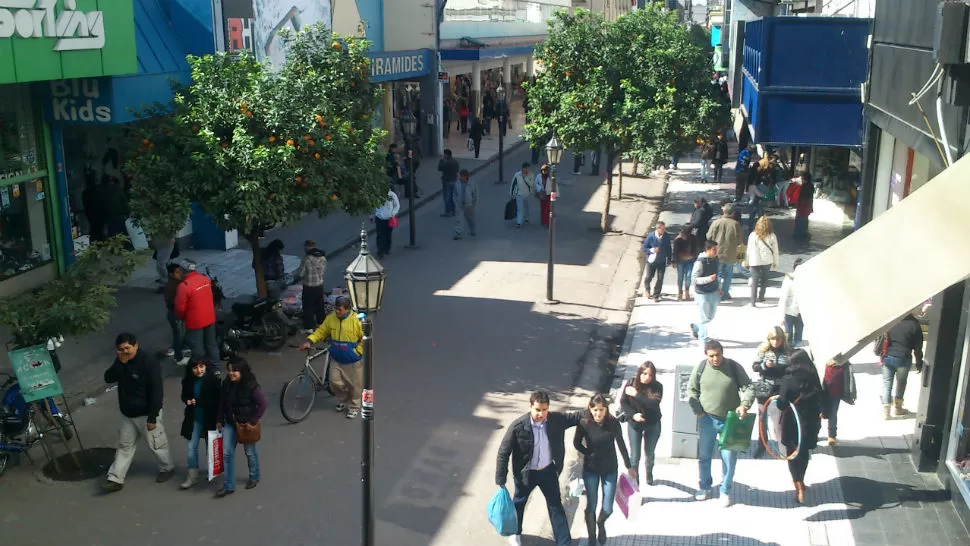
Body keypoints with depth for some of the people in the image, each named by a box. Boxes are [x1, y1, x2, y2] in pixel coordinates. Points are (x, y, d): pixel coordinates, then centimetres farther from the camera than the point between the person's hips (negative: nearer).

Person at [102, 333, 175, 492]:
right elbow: (108, 378, -6)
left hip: (145, 414, -7)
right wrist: (120, 363, -22)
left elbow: (156, 391, -23)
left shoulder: (148, 363, -23)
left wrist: (152, 418, -23)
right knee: (124, 445, 13)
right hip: (127, 414, 7)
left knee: (156, 444, 9)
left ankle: (167, 468, 31)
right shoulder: (121, 361, 0)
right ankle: (115, 479, 19)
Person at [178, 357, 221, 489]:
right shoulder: (187, 381, -5)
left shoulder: (213, 380, -17)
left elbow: (218, 400, -15)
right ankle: (192, 476, 14)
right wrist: (187, 401, -11)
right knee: (191, 447, 3)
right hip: (194, 418, 3)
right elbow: (184, 396, 11)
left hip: (209, 418, -3)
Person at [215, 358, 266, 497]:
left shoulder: (251, 386, -23)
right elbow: (222, 403, 6)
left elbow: (262, 404, -20)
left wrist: (253, 421, -19)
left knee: (249, 452, 14)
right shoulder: (226, 384, -6)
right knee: (227, 453, 2)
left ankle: (254, 477, 39)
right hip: (230, 423, 5)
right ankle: (228, 486, 12)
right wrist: (219, 420, 7)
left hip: (246, 424, -4)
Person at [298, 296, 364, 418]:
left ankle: (354, 407, 32)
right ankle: (344, 400, 33)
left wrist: (357, 351, -15)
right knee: (335, 382, 4)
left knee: (354, 385, 9)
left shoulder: (356, 320, -21)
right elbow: (321, 331, 1)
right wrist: (309, 341, -12)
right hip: (337, 359, 4)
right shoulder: (330, 318, -7)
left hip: (353, 361, -4)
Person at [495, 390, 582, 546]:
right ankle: (515, 532, 49)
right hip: (525, 473, -2)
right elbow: (503, 453, -19)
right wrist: (500, 481, -17)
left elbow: (575, 417, 0)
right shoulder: (518, 426, -28)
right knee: (519, 503, 22)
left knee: (556, 505, 12)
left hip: (548, 470, 2)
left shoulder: (556, 419, -18)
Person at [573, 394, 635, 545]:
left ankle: (601, 523, 41)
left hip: (610, 470, 1)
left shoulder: (613, 423, -16)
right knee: (591, 507, 5)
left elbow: (621, 445, -1)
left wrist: (629, 466, 9)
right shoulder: (584, 424, -18)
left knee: (607, 509, 6)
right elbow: (577, 444, 0)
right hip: (591, 470, -1)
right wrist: (590, 454, -6)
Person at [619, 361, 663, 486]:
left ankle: (649, 473, 49)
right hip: (634, 424, 0)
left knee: (650, 453, 19)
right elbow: (623, 402, -9)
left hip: (652, 424, 0)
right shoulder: (631, 384, -13)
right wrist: (633, 414, -23)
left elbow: (654, 404, -30)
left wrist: (636, 394, -31)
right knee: (635, 456, -1)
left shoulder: (657, 387, -16)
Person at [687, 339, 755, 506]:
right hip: (707, 420, 1)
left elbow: (748, 388, -9)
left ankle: (726, 491, 22)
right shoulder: (700, 368, -7)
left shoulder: (734, 367, -10)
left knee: (729, 458, 4)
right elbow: (691, 390, 4)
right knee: (703, 455, 12)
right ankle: (705, 487, 32)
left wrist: (744, 404, -28)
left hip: (730, 420, -1)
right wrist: (698, 411, -6)